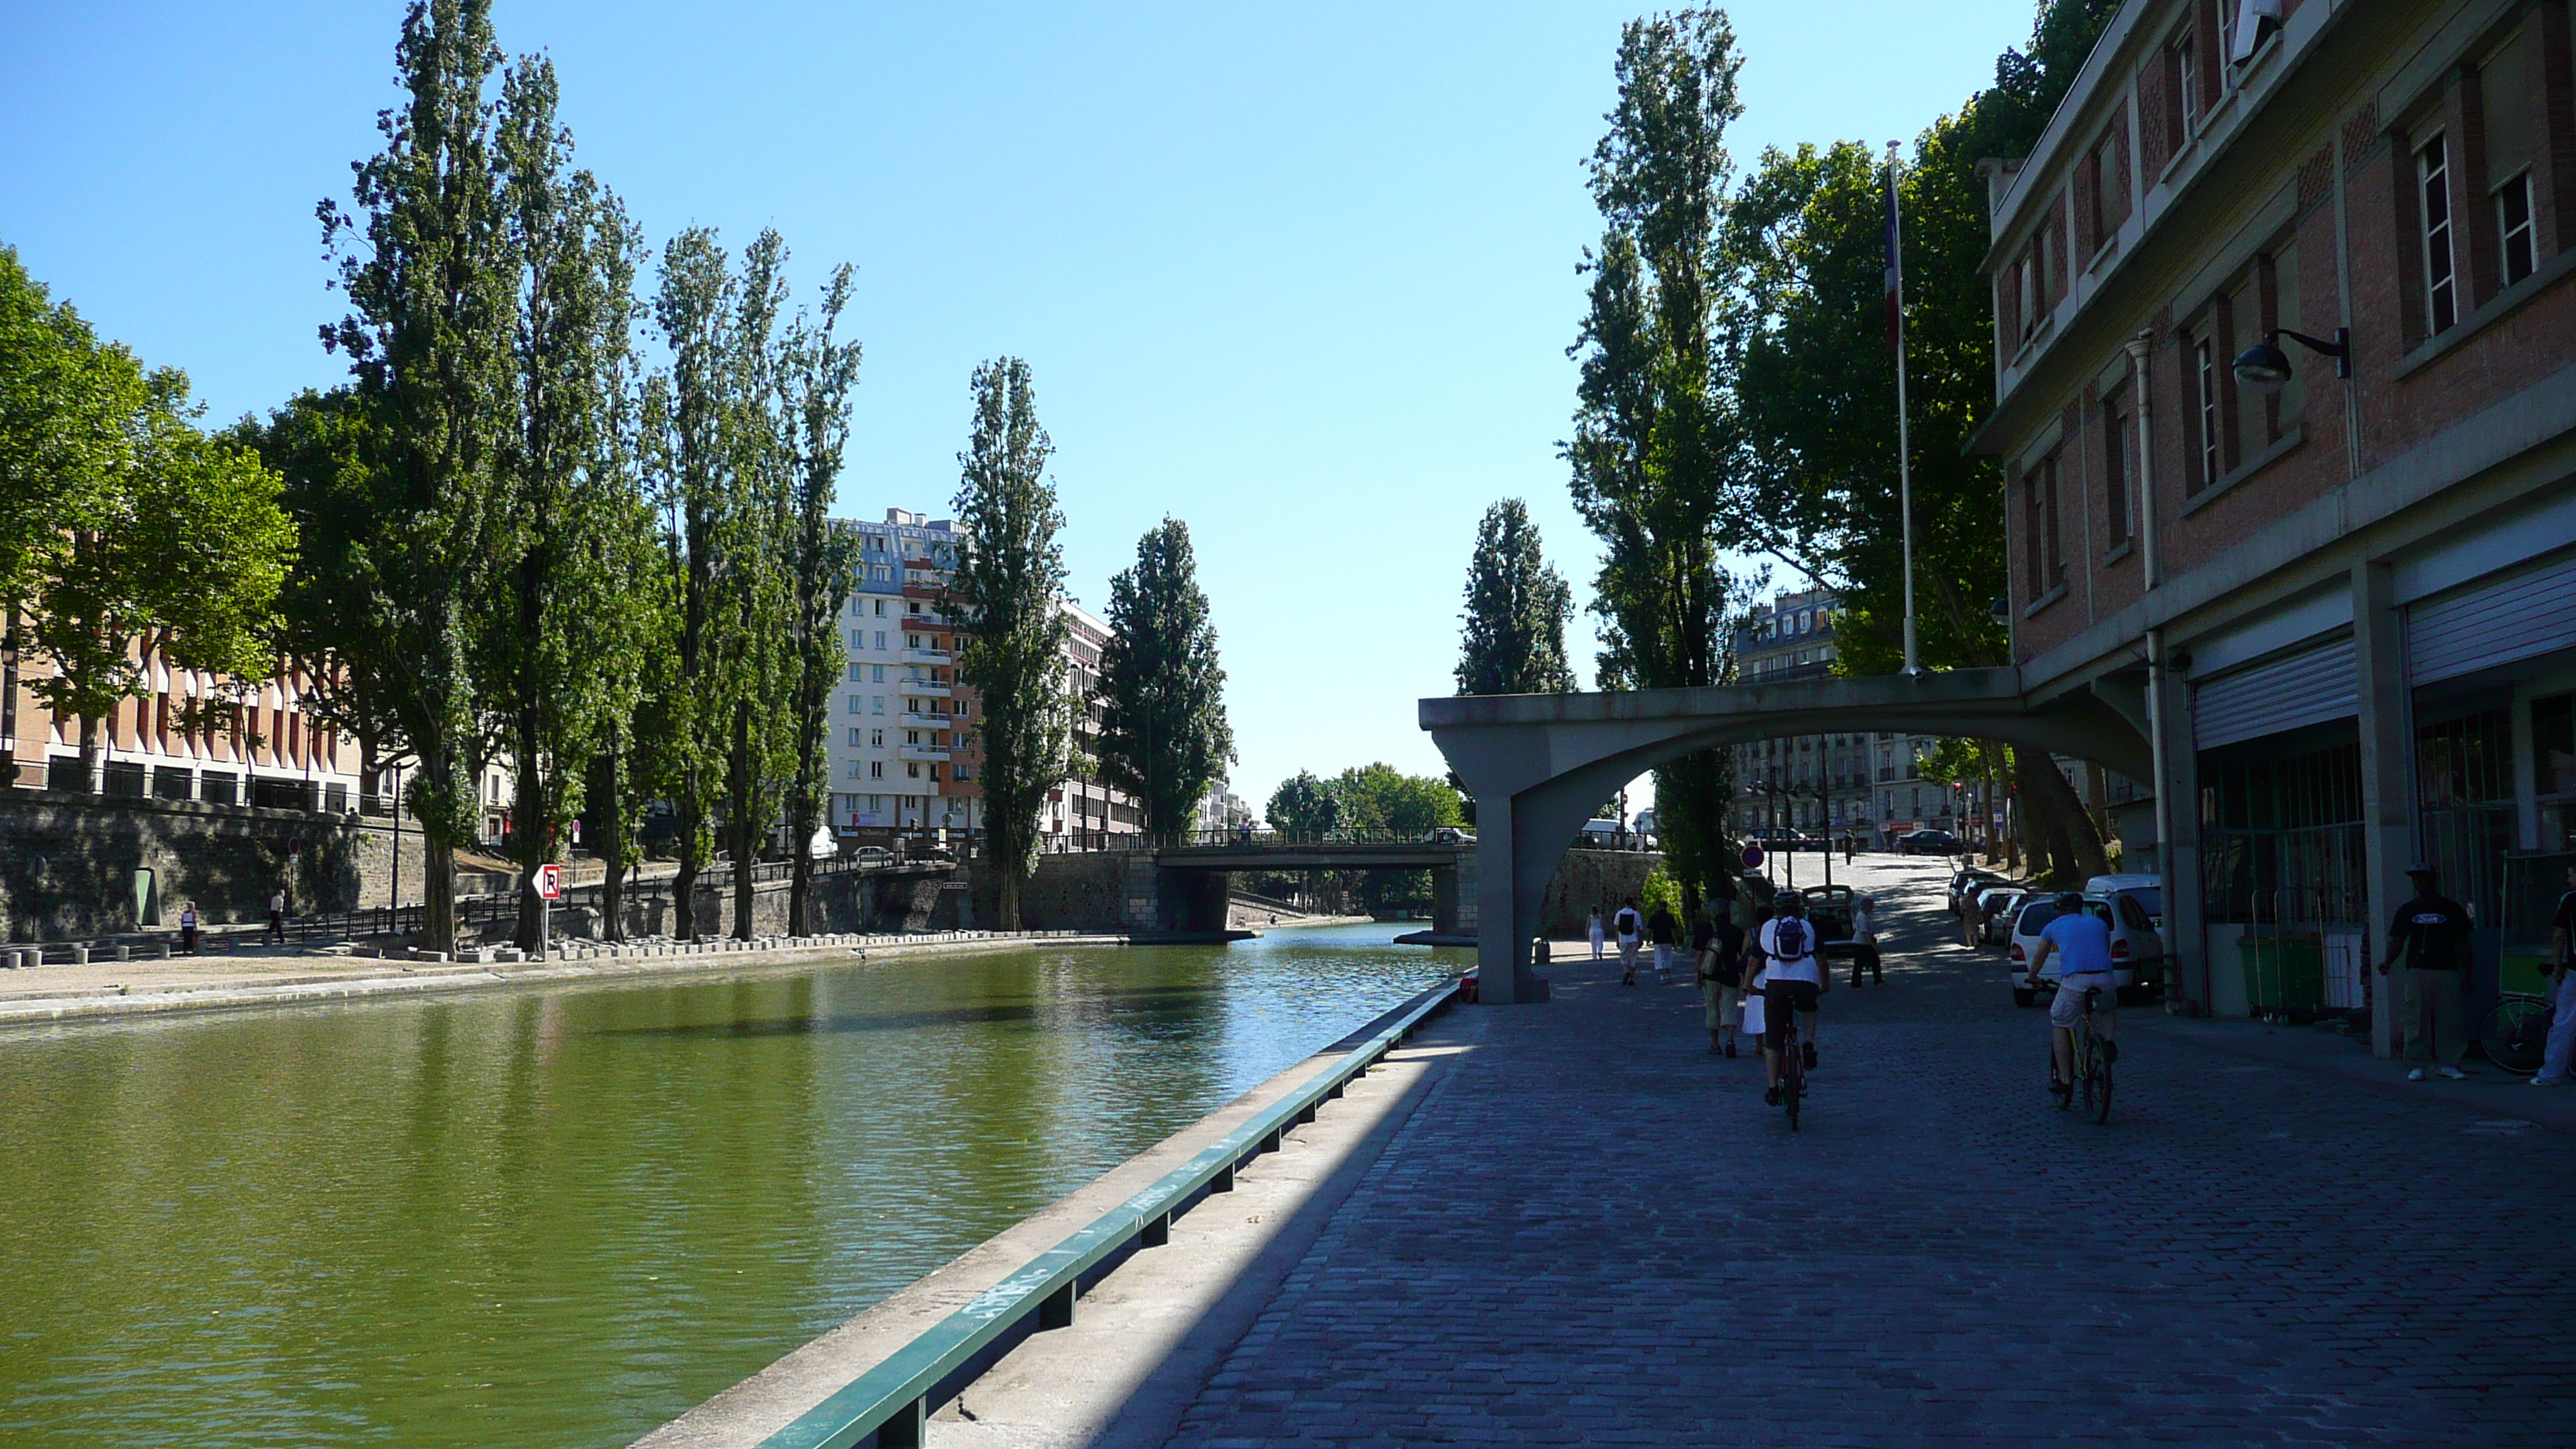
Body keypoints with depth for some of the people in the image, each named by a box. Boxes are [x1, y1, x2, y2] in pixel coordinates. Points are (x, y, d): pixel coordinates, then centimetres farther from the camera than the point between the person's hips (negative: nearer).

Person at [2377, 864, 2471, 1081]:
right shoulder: (2407, 910, 12)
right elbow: (2397, 940, 7)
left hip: (2447, 971, 0)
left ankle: (2447, 1064, 5)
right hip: (2417, 971, 0)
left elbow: (2462, 942, 11)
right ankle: (2416, 1065, -1)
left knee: (2449, 1020, -2)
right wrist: (2387, 962, -11)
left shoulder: (2452, 909, 9)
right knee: (2416, 1020, -3)